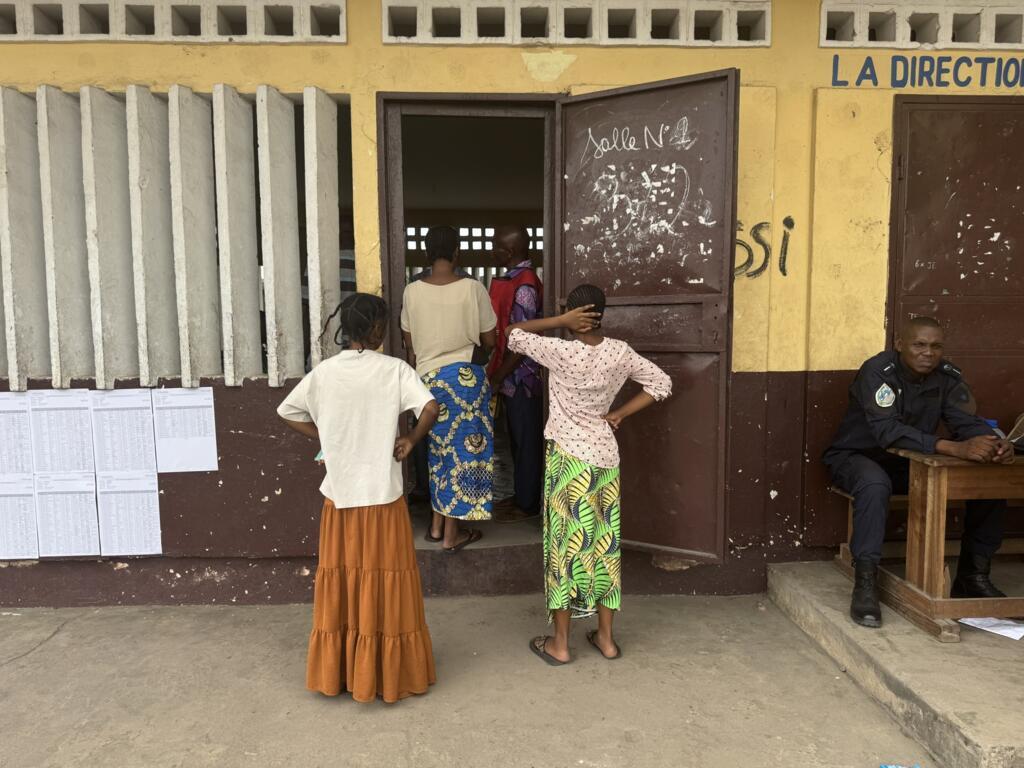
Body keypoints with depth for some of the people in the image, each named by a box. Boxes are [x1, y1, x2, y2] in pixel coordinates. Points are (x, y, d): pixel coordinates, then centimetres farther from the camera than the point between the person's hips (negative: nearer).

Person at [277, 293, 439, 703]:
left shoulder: (324, 372, 0)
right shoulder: (394, 369, -10)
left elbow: (287, 411, 9)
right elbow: (430, 406, -22)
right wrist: (410, 440, -8)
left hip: (339, 493, 3)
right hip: (383, 494, -3)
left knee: (342, 580, 15)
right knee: (384, 584, 8)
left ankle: (336, 672, 28)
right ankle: (387, 674, 20)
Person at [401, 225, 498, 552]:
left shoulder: (412, 291, -3)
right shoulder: (473, 288, -11)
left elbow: (409, 343, 6)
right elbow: (489, 340, -4)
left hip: (429, 377, 3)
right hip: (466, 376, -3)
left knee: (440, 449, 18)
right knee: (464, 449, 6)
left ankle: (437, 524, 27)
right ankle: (452, 533, 14)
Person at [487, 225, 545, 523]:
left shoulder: (524, 286, -20)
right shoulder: (513, 279, 10)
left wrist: (496, 378, -16)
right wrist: (498, 375, 17)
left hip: (521, 377, -9)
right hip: (511, 376, 9)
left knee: (527, 440, 3)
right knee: (517, 439, 18)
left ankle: (528, 504, 15)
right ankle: (521, 495, 31)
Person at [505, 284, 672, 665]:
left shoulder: (562, 352, -17)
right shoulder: (619, 352, -2)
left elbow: (513, 335, -4)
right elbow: (661, 383, 6)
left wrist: (560, 321, -11)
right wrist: (619, 414, 4)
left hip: (569, 458, -5)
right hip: (607, 457, 5)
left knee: (566, 544, 4)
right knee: (605, 543, 13)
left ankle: (559, 644, 14)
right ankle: (606, 637, 23)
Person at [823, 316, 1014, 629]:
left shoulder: (948, 376, -5)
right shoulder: (877, 371, -23)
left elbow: (968, 422, -12)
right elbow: (887, 431, -36)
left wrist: (995, 444, -36)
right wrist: (954, 448, -45)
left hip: (911, 463, 6)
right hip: (856, 457, -6)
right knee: (874, 483, -40)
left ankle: (973, 575, 4)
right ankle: (865, 583, -31)